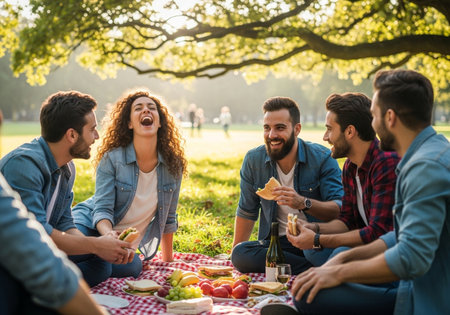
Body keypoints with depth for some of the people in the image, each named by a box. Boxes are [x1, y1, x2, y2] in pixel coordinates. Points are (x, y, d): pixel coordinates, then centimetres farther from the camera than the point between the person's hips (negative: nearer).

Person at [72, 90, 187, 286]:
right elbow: (103, 209, -17)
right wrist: (109, 234, -39)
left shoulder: (173, 164, -5)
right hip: (92, 225, -4)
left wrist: (168, 259, 12)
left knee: (134, 268, -30)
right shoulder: (111, 159, -13)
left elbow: (168, 217, 6)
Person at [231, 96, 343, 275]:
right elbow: (247, 211, 15)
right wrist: (236, 252, 10)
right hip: (276, 242, 4)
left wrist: (303, 203, -32)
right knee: (240, 254, -30)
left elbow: (340, 210, -15)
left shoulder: (322, 158, -6)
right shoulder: (253, 160, 3)